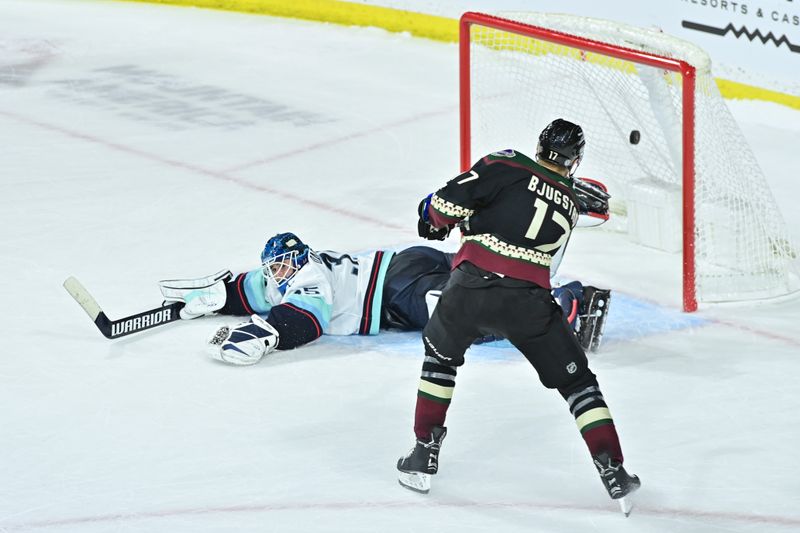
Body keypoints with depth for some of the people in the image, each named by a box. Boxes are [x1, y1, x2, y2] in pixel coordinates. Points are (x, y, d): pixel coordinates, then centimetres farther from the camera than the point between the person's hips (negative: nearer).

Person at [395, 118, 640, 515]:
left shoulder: (507, 167, 4)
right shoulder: (570, 203, 20)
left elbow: (452, 200, -5)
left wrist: (436, 220, 16)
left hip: (471, 288, -1)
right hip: (528, 301, 1)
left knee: (440, 354, 27)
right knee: (576, 380, 14)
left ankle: (424, 454, 25)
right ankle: (612, 470, 7)